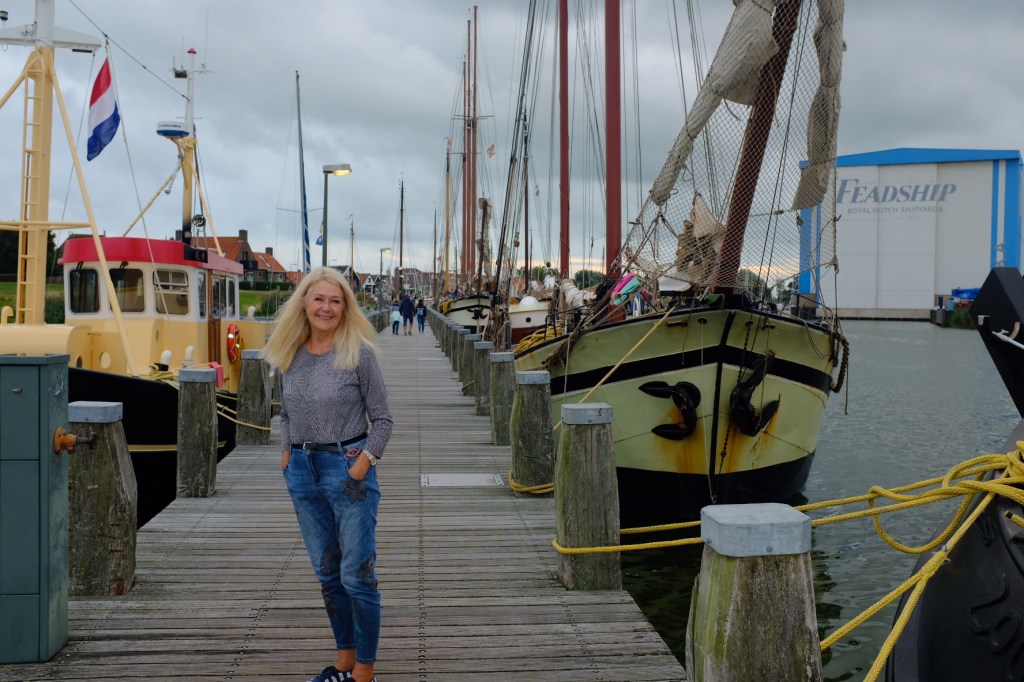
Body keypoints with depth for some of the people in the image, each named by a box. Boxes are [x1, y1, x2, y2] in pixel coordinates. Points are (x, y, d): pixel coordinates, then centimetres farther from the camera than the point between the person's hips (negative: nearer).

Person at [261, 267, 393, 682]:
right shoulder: (288, 354, 6)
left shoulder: (358, 352, -9)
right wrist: (287, 454, 6)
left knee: (356, 576, -2)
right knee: (326, 574, 15)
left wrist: (362, 465, -14)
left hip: (347, 467, -5)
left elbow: (382, 419, -6)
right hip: (302, 470, 6)